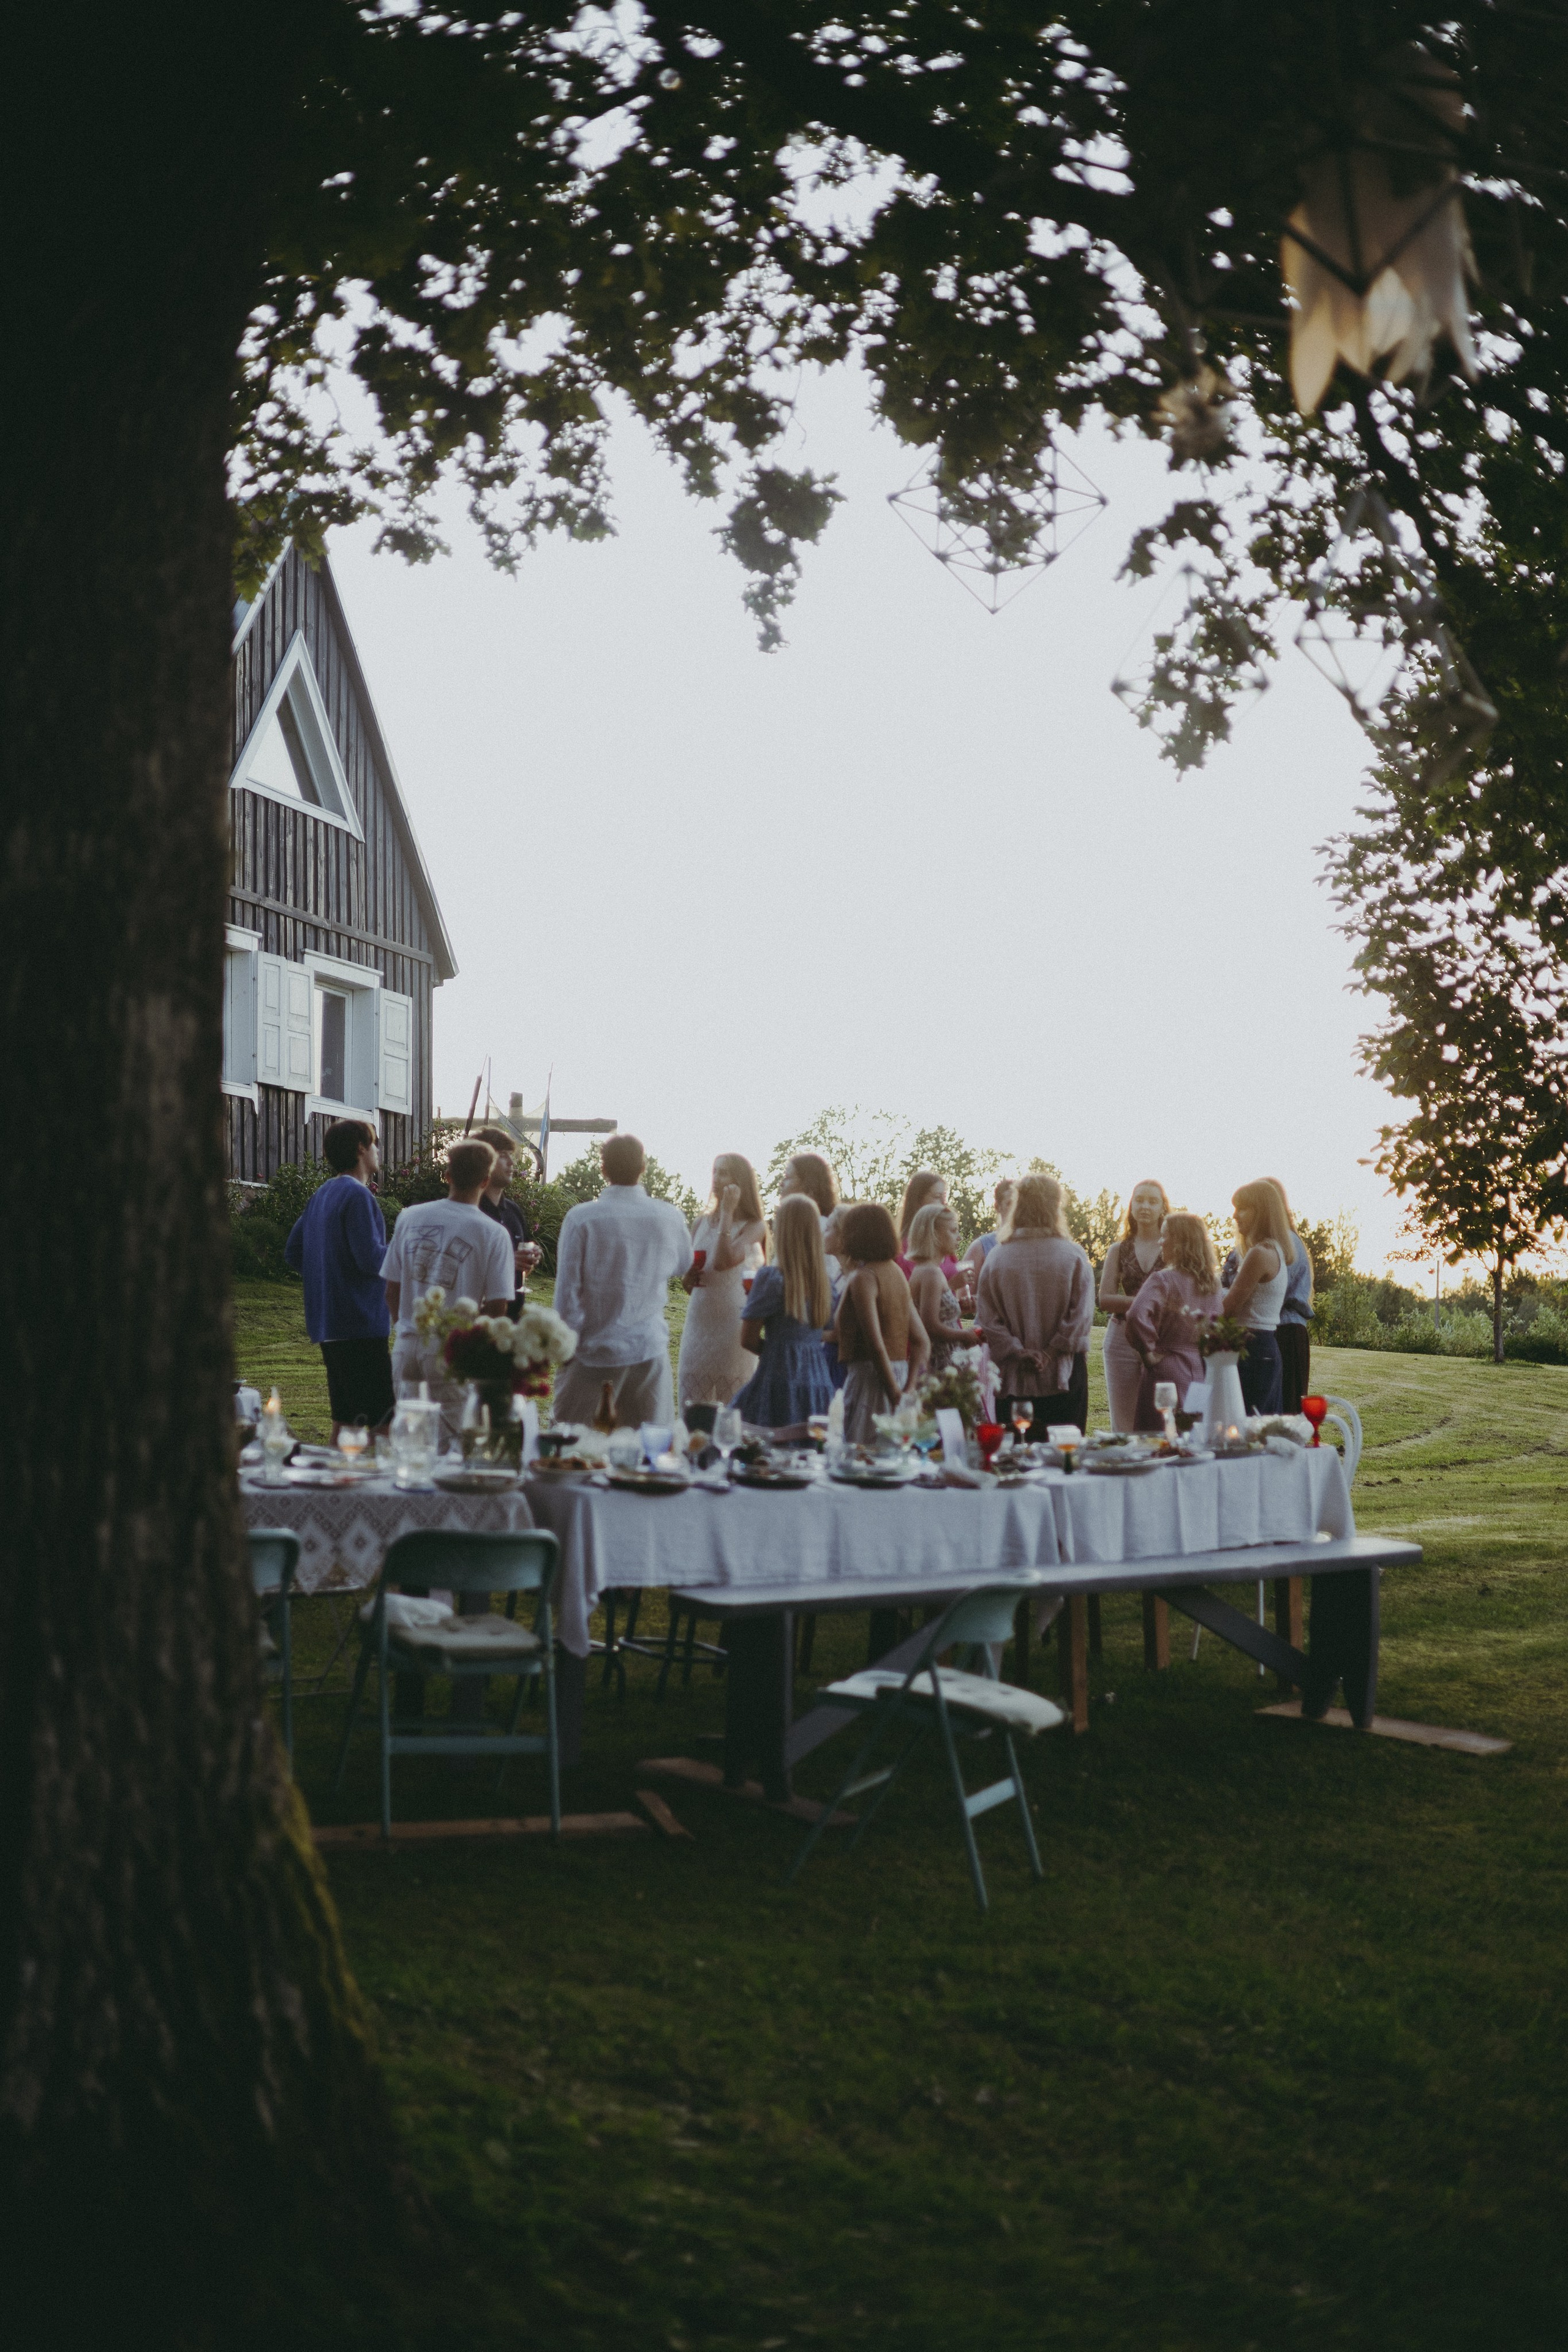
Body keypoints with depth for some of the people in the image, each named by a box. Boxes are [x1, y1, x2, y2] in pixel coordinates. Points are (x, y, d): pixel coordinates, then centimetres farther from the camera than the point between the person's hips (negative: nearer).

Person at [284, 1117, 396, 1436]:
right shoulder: (358, 1195, -14)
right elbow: (371, 1259, -20)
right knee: (378, 1420, -8)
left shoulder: (320, 1195, 14)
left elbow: (292, 1253, 19)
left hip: (327, 1323, 10)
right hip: (360, 1324, -10)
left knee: (344, 1416, 15)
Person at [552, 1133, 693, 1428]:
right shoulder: (670, 1218, -3)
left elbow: (567, 1293, -10)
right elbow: (682, 1265, 17)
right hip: (649, 1350, 2)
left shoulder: (581, 1219, -12)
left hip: (593, 1349, -2)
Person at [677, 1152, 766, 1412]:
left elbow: (723, 1261, -22)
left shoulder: (753, 1227, -6)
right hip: (699, 1319, 5)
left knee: (732, 1409, 0)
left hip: (733, 1321, -5)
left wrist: (727, 1213, -18)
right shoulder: (703, 1222, 10)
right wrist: (689, 1278, -4)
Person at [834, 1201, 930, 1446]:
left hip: (870, 1375, -9)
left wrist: (896, 1396, -17)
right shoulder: (895, 1272, 15)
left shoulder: (862, 1278, -11)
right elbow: (922, 1342, 12)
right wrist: (908, 1390, 5)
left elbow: (876, 1345, -20)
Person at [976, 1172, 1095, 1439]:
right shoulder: (1073, 1256, -5)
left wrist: (1019, 1353, -4)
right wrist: (1052, 1352, -5)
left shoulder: (997, 1258, -2)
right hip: (1064, 1377, -1)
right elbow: (1081, 1315, -9)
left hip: (1014, 1377, 1)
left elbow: (986, 1317, -5)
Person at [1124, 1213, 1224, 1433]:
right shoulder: (1212, 1283, 7)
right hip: (1203, 1370, 6)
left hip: (1168, 1369, -6)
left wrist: (1148, 1352, -16)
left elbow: (1137, 1316, -28)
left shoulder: (1163, 1280, -13)